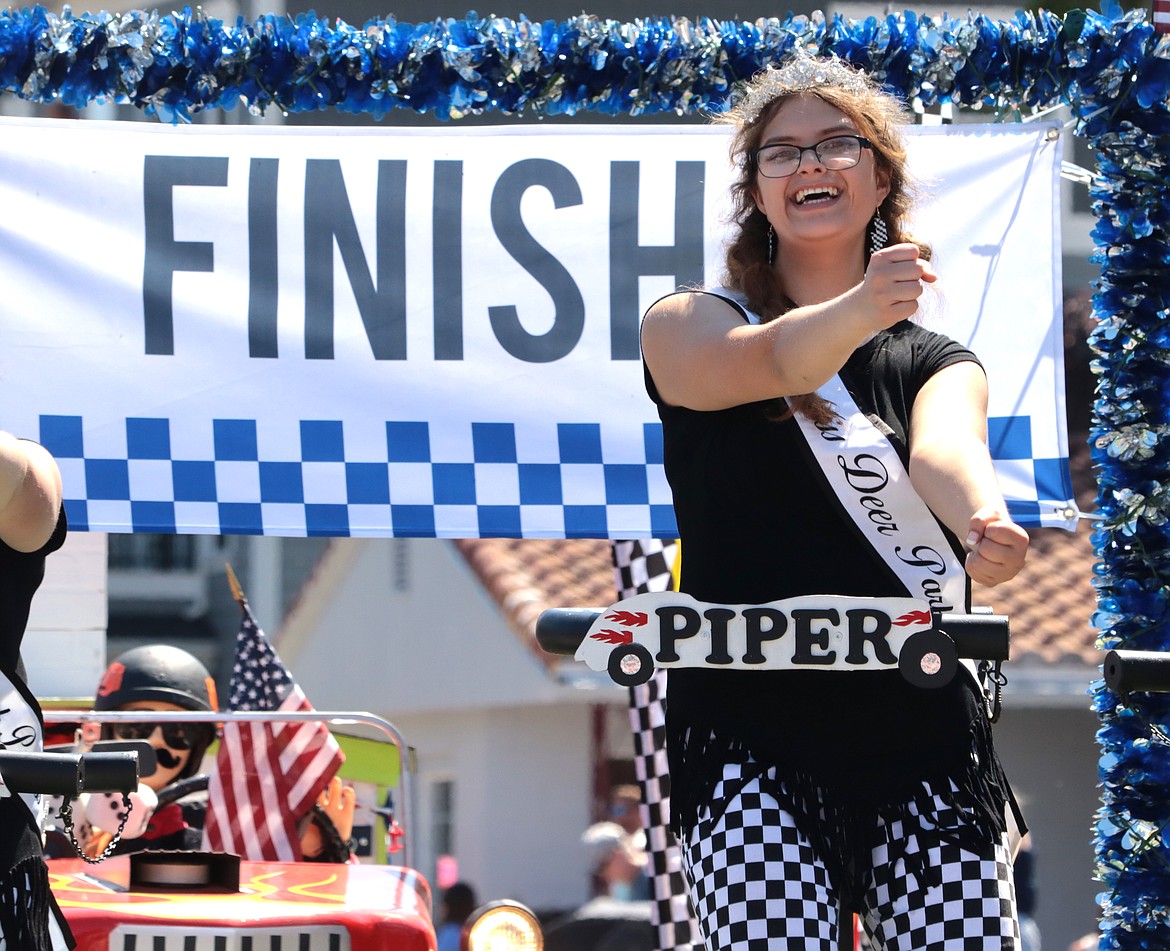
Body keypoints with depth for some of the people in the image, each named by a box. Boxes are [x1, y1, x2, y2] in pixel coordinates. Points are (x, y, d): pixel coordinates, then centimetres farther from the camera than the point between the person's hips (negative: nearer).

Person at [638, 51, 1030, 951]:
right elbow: (771, 361, -17)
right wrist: (861, 310, -39)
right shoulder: (687, 326, 8)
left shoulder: (937, 362, 14)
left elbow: (941, 452, -11)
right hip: (750, 740, -2)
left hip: (925, 748, 2)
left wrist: (984, 525, -35)